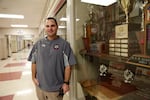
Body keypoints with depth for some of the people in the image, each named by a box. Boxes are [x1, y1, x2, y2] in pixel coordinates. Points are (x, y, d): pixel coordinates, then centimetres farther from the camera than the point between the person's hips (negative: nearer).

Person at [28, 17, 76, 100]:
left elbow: (68, 65, -11)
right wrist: (33, 77, 3)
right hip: (40, 86, 4)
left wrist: (66, 82, -10)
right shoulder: (38, 44, 0)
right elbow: (34, 62, 7)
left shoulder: (64, 44, -11)